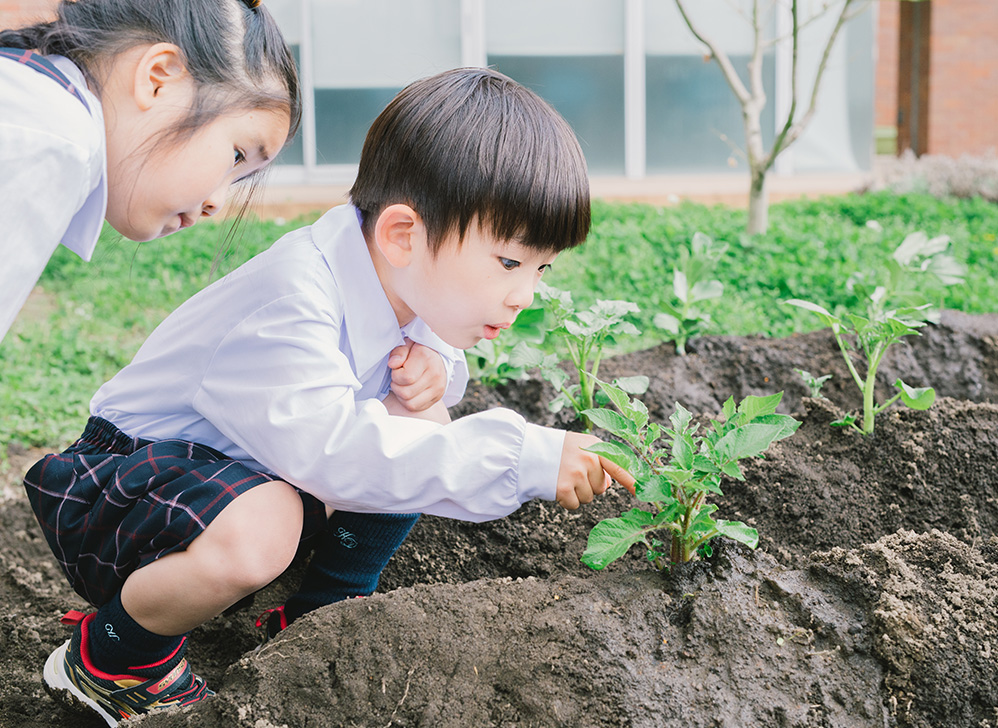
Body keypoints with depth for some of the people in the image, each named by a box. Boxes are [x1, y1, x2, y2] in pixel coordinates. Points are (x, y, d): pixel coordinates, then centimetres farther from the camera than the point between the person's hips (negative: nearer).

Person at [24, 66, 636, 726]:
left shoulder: (405, 279, -8)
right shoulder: (291, 296, -34)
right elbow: (329, 448, -47)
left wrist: (432, 372, -18)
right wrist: (526, 458, -45)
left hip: (260, 471, 8)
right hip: (126, 476, -8)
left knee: (420, 424, -6)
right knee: (258, 528, -39)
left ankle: (320, 611, 10)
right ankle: (107, 660, -8)